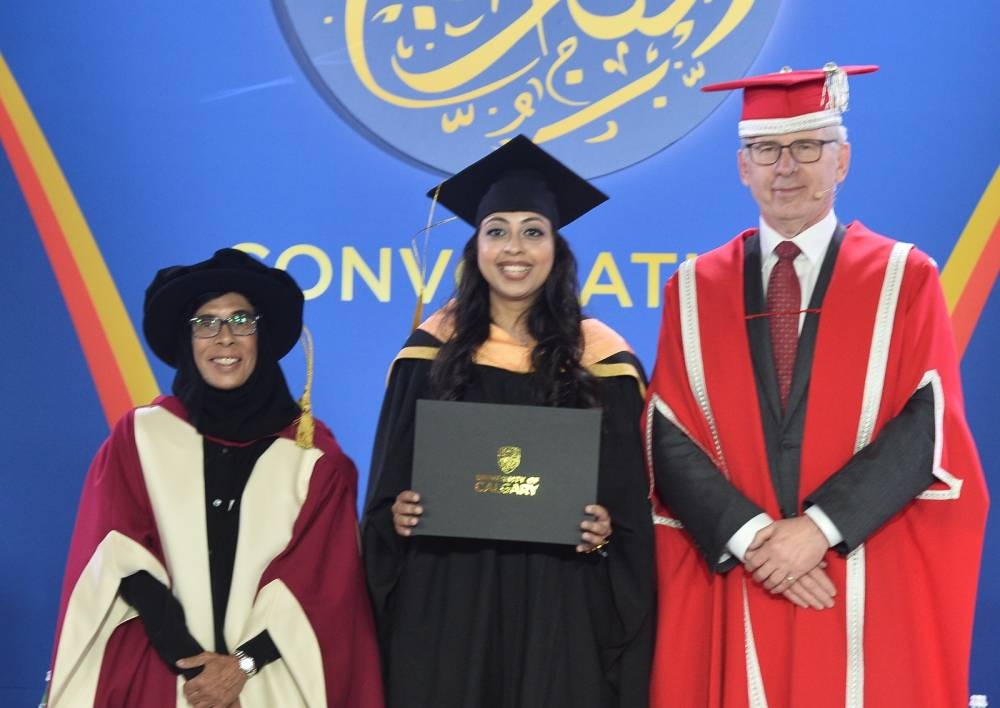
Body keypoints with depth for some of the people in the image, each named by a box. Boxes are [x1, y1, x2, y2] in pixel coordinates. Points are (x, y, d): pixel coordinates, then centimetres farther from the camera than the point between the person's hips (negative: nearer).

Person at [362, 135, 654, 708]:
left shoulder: (601, 362, -1)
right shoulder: (431, 353, 3)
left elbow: (632, 507, 1)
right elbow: (387, 493, 6)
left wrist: (605, 530, -18)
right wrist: (396, 515, -13)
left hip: (558, 609, -1)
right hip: (445, 605, 1)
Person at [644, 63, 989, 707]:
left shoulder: (906, 280, 3)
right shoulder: (694, 290, 6)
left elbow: (928, 429, -7)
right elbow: (670, 439, 0)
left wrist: (819, 528, -15)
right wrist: (749, 536, -13)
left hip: (870, 593, -1)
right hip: (728, 587, 1)